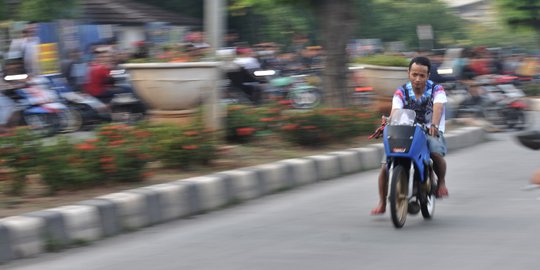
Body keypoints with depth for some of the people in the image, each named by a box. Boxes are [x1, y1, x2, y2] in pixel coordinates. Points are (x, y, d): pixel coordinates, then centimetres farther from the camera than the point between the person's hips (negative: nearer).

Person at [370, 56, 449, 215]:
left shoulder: (437, 90, -3)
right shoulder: (401, 93, 3)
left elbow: (438, 107, -24)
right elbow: (395, 111, -15)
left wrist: (434, 125, -45)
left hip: (431, 132, -2)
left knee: (436, 153, -37)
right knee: (386, 166, -15)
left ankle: (441, 181, -7)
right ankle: (382, 203, 5)